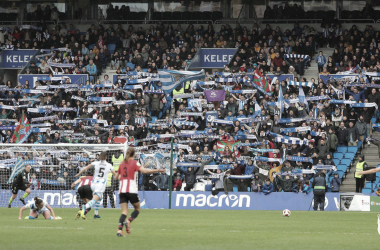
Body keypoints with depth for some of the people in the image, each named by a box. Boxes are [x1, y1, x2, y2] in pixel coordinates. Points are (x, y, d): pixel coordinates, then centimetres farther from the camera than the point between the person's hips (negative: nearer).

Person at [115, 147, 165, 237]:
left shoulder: (122, 164, 16)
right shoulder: (135, 163, 1)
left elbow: (116, 177, 25)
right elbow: (144, 170, -17)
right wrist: (158, 170, -17)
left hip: (122, 190, 4)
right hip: (131, 190, -4)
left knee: (124, 211, 1)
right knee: (137, 208, 12)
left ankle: (119, 229, -19)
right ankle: (128, 221, -15)